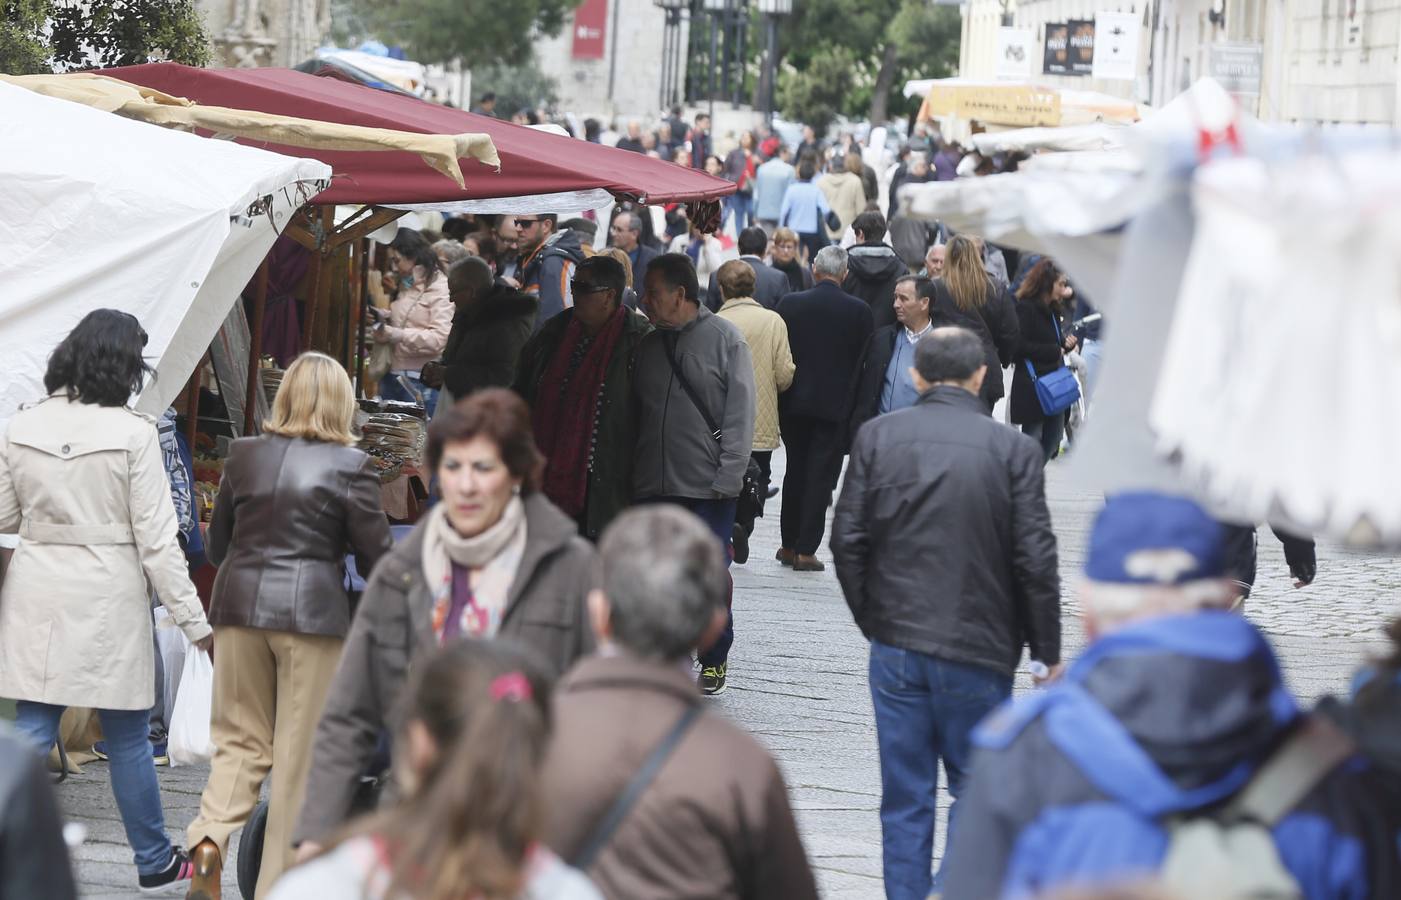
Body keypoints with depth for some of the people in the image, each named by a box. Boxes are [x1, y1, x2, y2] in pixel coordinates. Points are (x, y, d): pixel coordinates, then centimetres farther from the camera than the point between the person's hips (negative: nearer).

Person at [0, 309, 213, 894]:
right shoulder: (132, 433, -12)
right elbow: (157, 539, -12)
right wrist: (194, 621, -6)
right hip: (107, 600, -3)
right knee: (128, 739, 11)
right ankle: (155, 861, 25)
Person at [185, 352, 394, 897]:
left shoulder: (244, 455, 5)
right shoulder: (350, 467, -7)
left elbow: (216, 544, 15)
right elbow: (376, 557, -3)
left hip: (240, 606, 3)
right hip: (312, 611, -3)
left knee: (241, 737, 12)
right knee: (299, 751, 5)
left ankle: (210, 837, -13)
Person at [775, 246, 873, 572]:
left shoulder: (789, 304, -5)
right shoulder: (859, 311, -8)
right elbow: (861, 361, -4)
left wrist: (783, 395, 11)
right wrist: (848, 395, 10)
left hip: (794, 401, 2)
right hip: (834, 404, -2)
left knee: (795, 472, 15)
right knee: (821, 476, 2)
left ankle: (788, 545, 19)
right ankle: (806, 551, 0)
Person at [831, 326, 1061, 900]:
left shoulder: (877, 437, -2)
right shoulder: (1012, 449, -7)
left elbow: (847, 540, -1)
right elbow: (1035, 559, -8)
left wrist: (872, 620, 12)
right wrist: (1048, 651, 2)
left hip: (896, 644, 2)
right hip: (980, 648, -2)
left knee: (905, 796, 10)